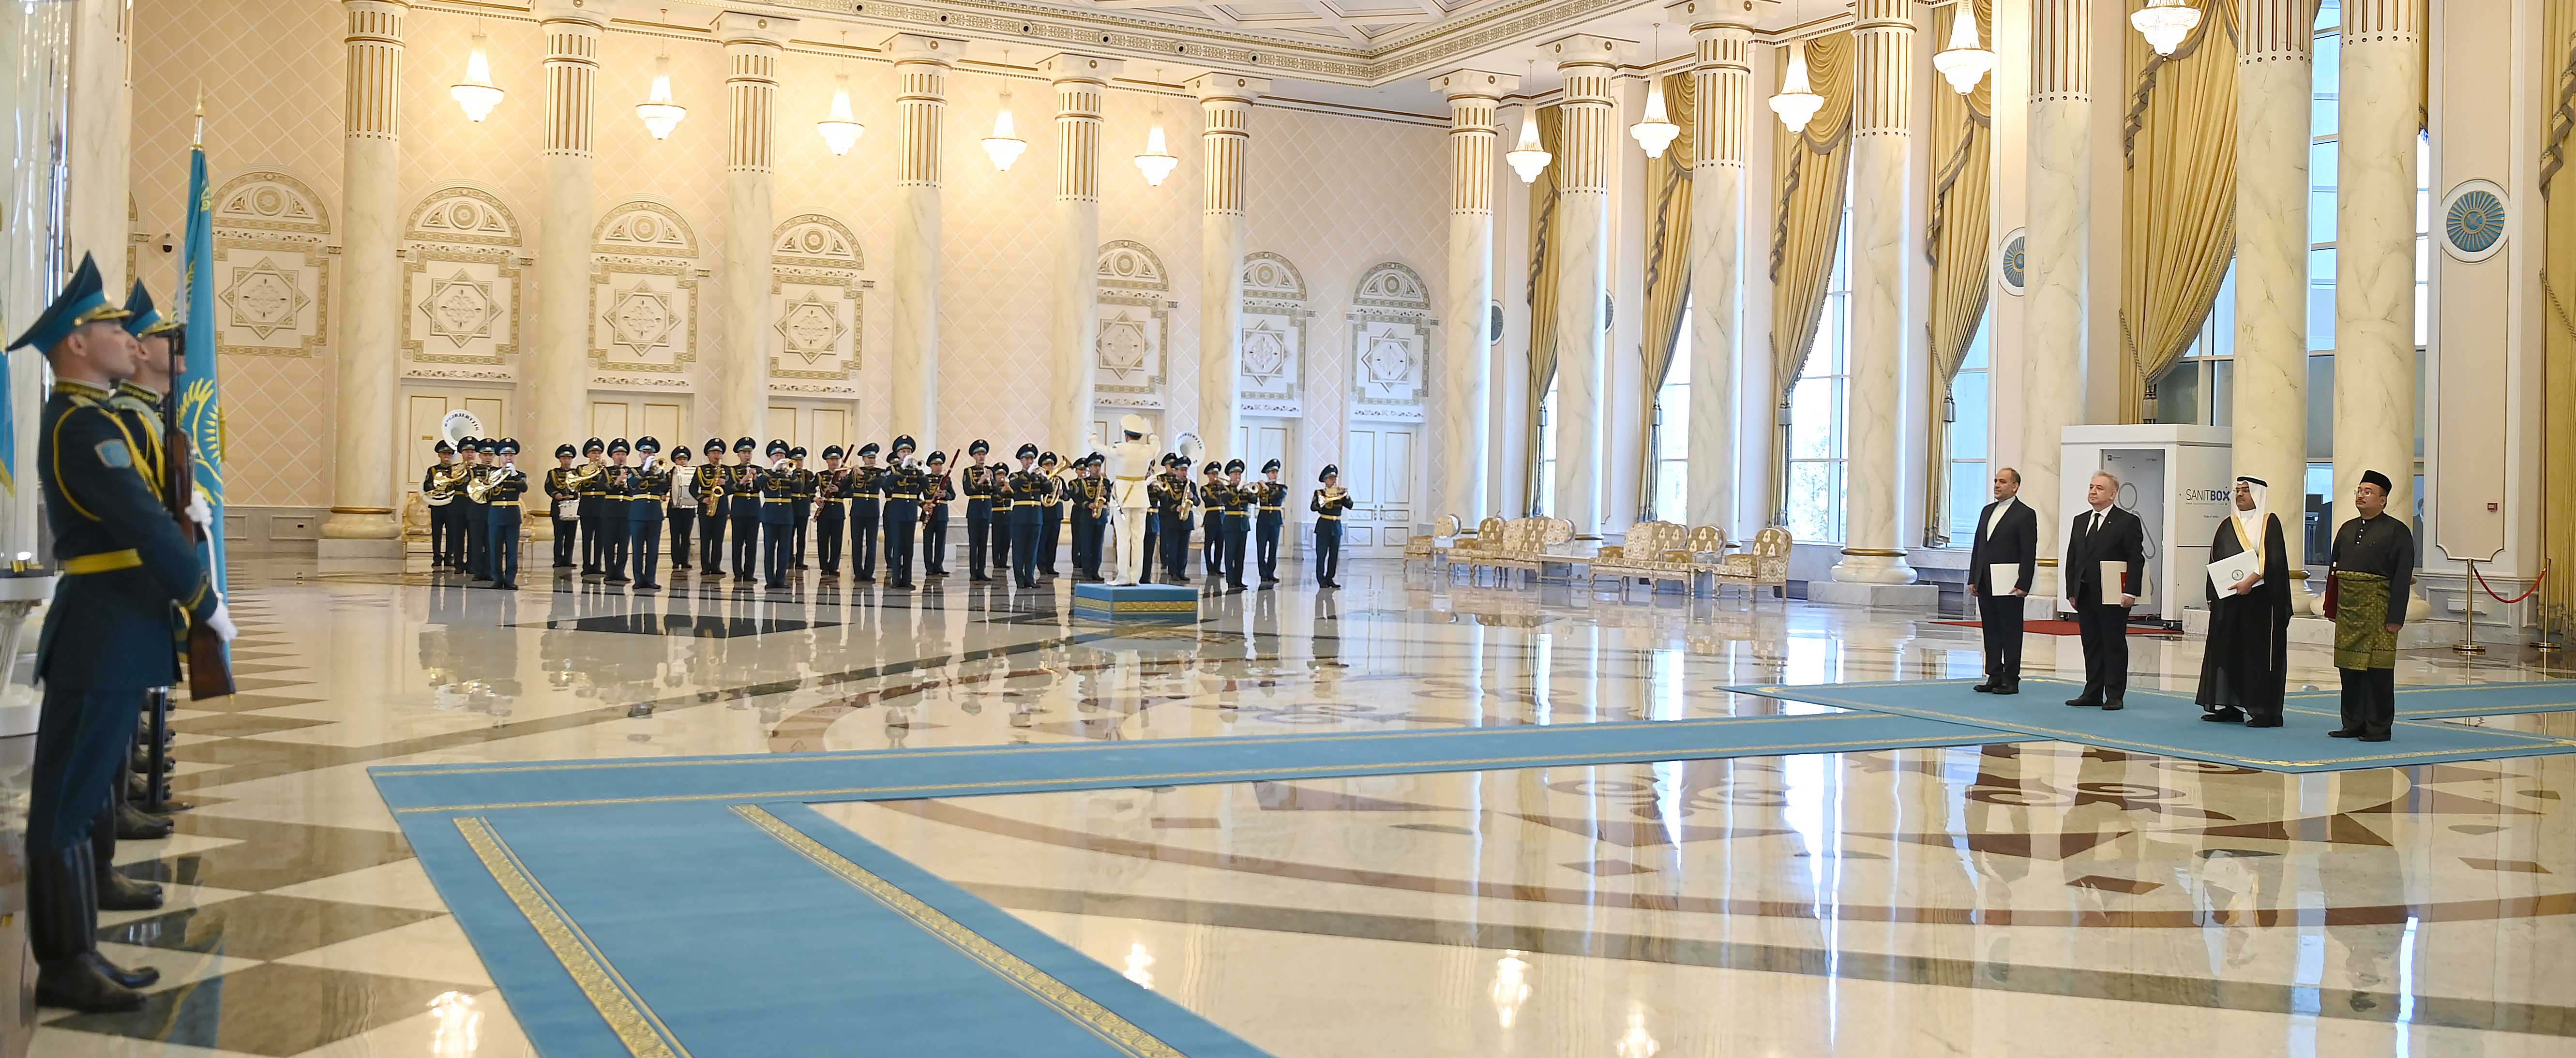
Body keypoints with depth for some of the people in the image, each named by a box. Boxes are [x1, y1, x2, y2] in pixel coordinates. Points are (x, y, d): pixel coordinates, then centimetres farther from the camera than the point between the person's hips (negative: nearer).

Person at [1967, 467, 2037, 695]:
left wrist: (2023, 585, -16)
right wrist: (1973, 579, 10)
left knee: (2011, 633, 0)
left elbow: (2029, 554, -11)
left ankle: (2011, 681, 4)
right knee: (1991, 632, 9)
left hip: (2009, 586, -7)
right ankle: (1994, 677, 15)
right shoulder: (1988, 511, 15)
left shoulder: (2026, 514, -6)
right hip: (1985, 584, 7)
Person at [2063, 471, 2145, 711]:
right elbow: (2072, 559, 16)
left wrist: (2130, 592, -15)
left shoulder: (2128, 522, -4)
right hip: (2085, 595, 6)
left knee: (2114, 645, 0)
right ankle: (2093, 694, 14)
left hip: (2113, 597, -6)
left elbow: (2136, 560, -8)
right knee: (2091, 645, 9)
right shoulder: (2080, 521, 15)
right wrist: (2071, 590, 10)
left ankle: (2115, 696, 5)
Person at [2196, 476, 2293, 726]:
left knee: (2258, 652, -5)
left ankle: (2262, 710, -1)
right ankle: (2229, 706, 13)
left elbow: (2273, 561, -13)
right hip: (2227, 599, 6)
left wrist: (2250, 581, -23)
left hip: (2258, 599, -6)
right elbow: (2215, 561, 14)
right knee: (2226, 649, 7)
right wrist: (2212, 596, 7)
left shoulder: (2269, 523, -3)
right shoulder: (2228, 526, 14)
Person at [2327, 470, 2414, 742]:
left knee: (2378, 670, -1)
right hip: (2347, 607, 6)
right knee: (2349, 668, 10)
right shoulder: (2347, 529, 14)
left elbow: (2402, 577, -10)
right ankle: (2353, 724, 18)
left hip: (2377, 609, -6)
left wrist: (2395, 617, -15)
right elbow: (2334, 568, 17)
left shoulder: (2397, 532, -5)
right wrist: (2331, 607, 11)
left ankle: (2379, 727, 6)